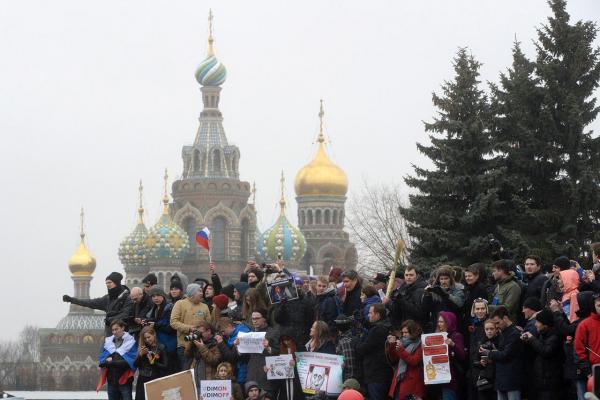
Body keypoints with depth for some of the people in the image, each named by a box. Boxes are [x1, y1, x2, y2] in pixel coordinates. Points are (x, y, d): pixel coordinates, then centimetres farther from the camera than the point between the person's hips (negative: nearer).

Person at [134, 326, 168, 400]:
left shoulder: (161, 348, -3)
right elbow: (135, 365, 6)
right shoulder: (142, 348, 9)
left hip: (155, 381, -4)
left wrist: (153, 362, -19)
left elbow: (165, 367, -8)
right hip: (142, 381, 4)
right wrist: (140, 355, -9)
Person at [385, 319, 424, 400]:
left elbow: (414, 361, -16)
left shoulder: (419, 345, -6)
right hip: (399, 381, 6)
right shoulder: (403, 342, 13)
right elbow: (393, 359, 13)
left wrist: (401, 349, -22)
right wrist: (391, 345, -2)